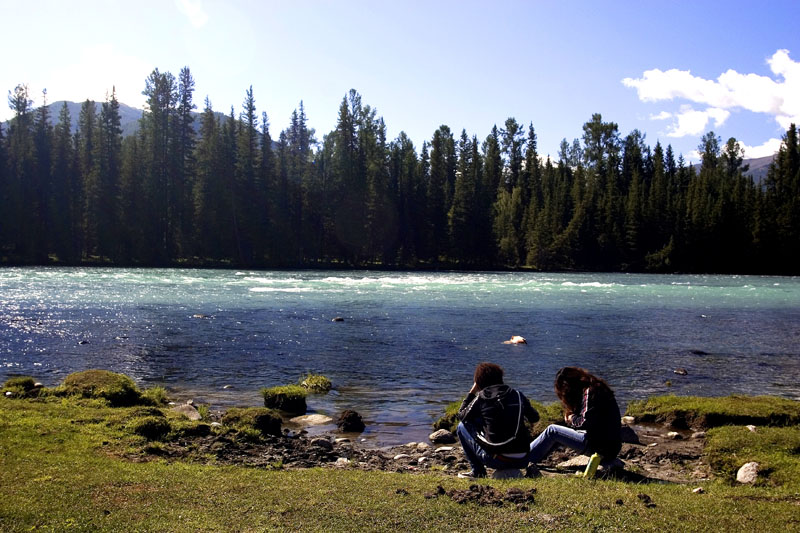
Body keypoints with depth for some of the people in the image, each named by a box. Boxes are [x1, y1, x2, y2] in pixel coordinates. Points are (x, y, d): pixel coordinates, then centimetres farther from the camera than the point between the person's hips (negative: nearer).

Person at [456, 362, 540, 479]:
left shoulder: (481, 397, -4)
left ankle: (478, 471, 13)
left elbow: (461, 416, 10)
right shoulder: (517, 394, 6)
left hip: (497, 460, -4)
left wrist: (471, 393, 19)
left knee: (462, 426, 14)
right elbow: (534, 418, 18)